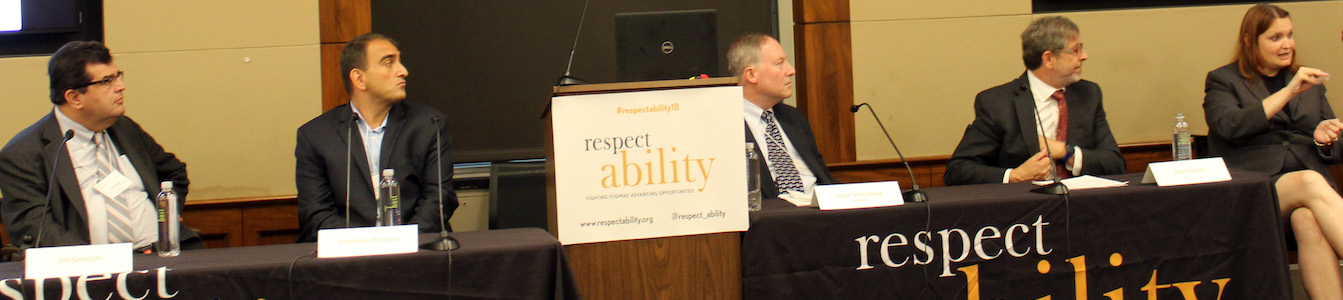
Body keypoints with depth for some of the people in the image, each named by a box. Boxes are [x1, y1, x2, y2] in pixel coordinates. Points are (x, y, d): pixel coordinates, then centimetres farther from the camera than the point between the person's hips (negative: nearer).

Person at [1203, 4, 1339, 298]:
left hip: (1311, 181, 3)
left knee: (1308, 219, -36)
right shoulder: (1223, 80, 13)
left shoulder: (1309, 84, 27)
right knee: (1310, 183, -36)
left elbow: (1335, 152, 26)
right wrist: (1288, 92, -12)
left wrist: (1325, 139, 1)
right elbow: (1229, 126, -9)